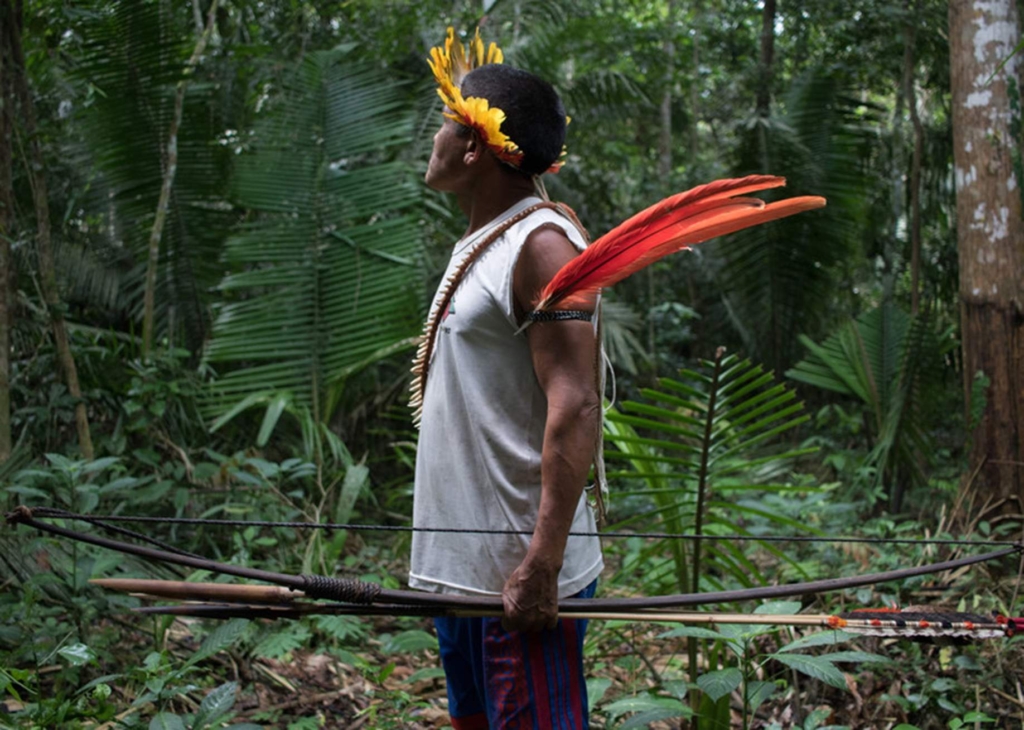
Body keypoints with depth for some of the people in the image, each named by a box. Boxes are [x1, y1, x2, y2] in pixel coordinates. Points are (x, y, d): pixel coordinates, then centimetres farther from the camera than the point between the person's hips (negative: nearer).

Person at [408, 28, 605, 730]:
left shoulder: (541, 244, -14)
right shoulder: (479, 245, 16)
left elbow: (574, 410, -22)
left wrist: (539, 565, -27)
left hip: (519, 575, -10)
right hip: (461, 567, 10)